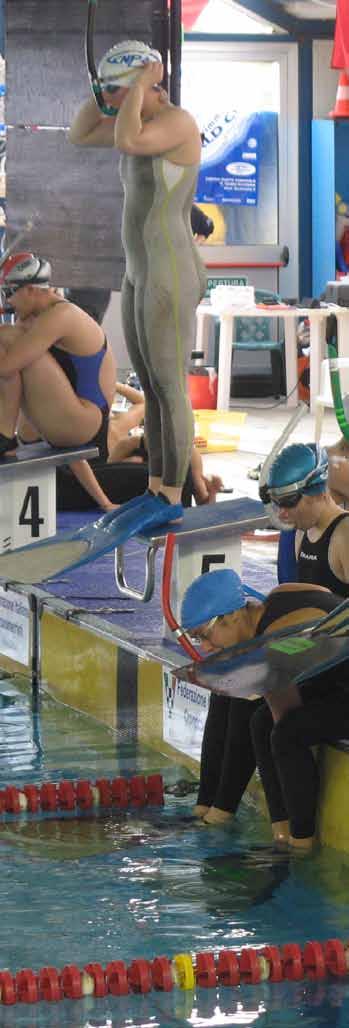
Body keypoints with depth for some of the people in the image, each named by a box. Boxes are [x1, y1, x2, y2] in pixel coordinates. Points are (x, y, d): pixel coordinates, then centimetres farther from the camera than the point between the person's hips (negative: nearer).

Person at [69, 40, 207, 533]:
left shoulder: (180, 121, -18)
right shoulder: (145, 118, 11)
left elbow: (125, 143, -36)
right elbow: (78, 136, 18)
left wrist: (139, 82, -20)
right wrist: (111, 82, 5)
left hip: (171, 279, -10)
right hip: (142, 276, 10)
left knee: (169, 391, -1)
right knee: (151, 389, 15)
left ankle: (171, 499, 8)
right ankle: (155, 491, 24)